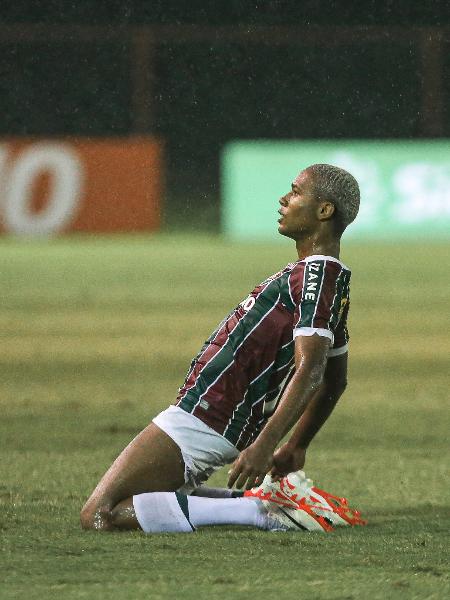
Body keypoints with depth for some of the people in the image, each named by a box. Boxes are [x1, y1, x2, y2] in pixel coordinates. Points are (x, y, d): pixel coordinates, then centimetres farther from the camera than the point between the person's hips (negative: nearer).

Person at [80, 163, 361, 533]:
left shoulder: (315, 275, -16)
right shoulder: (334, 280, 15)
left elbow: (309, 370, -27)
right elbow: (334, 381, 25)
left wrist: (264, 445, -33)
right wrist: (297, 447, 29)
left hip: (199, 419, -11)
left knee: (100, 516, -14)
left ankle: (258, 511, -15)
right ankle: (275, 501, 9)